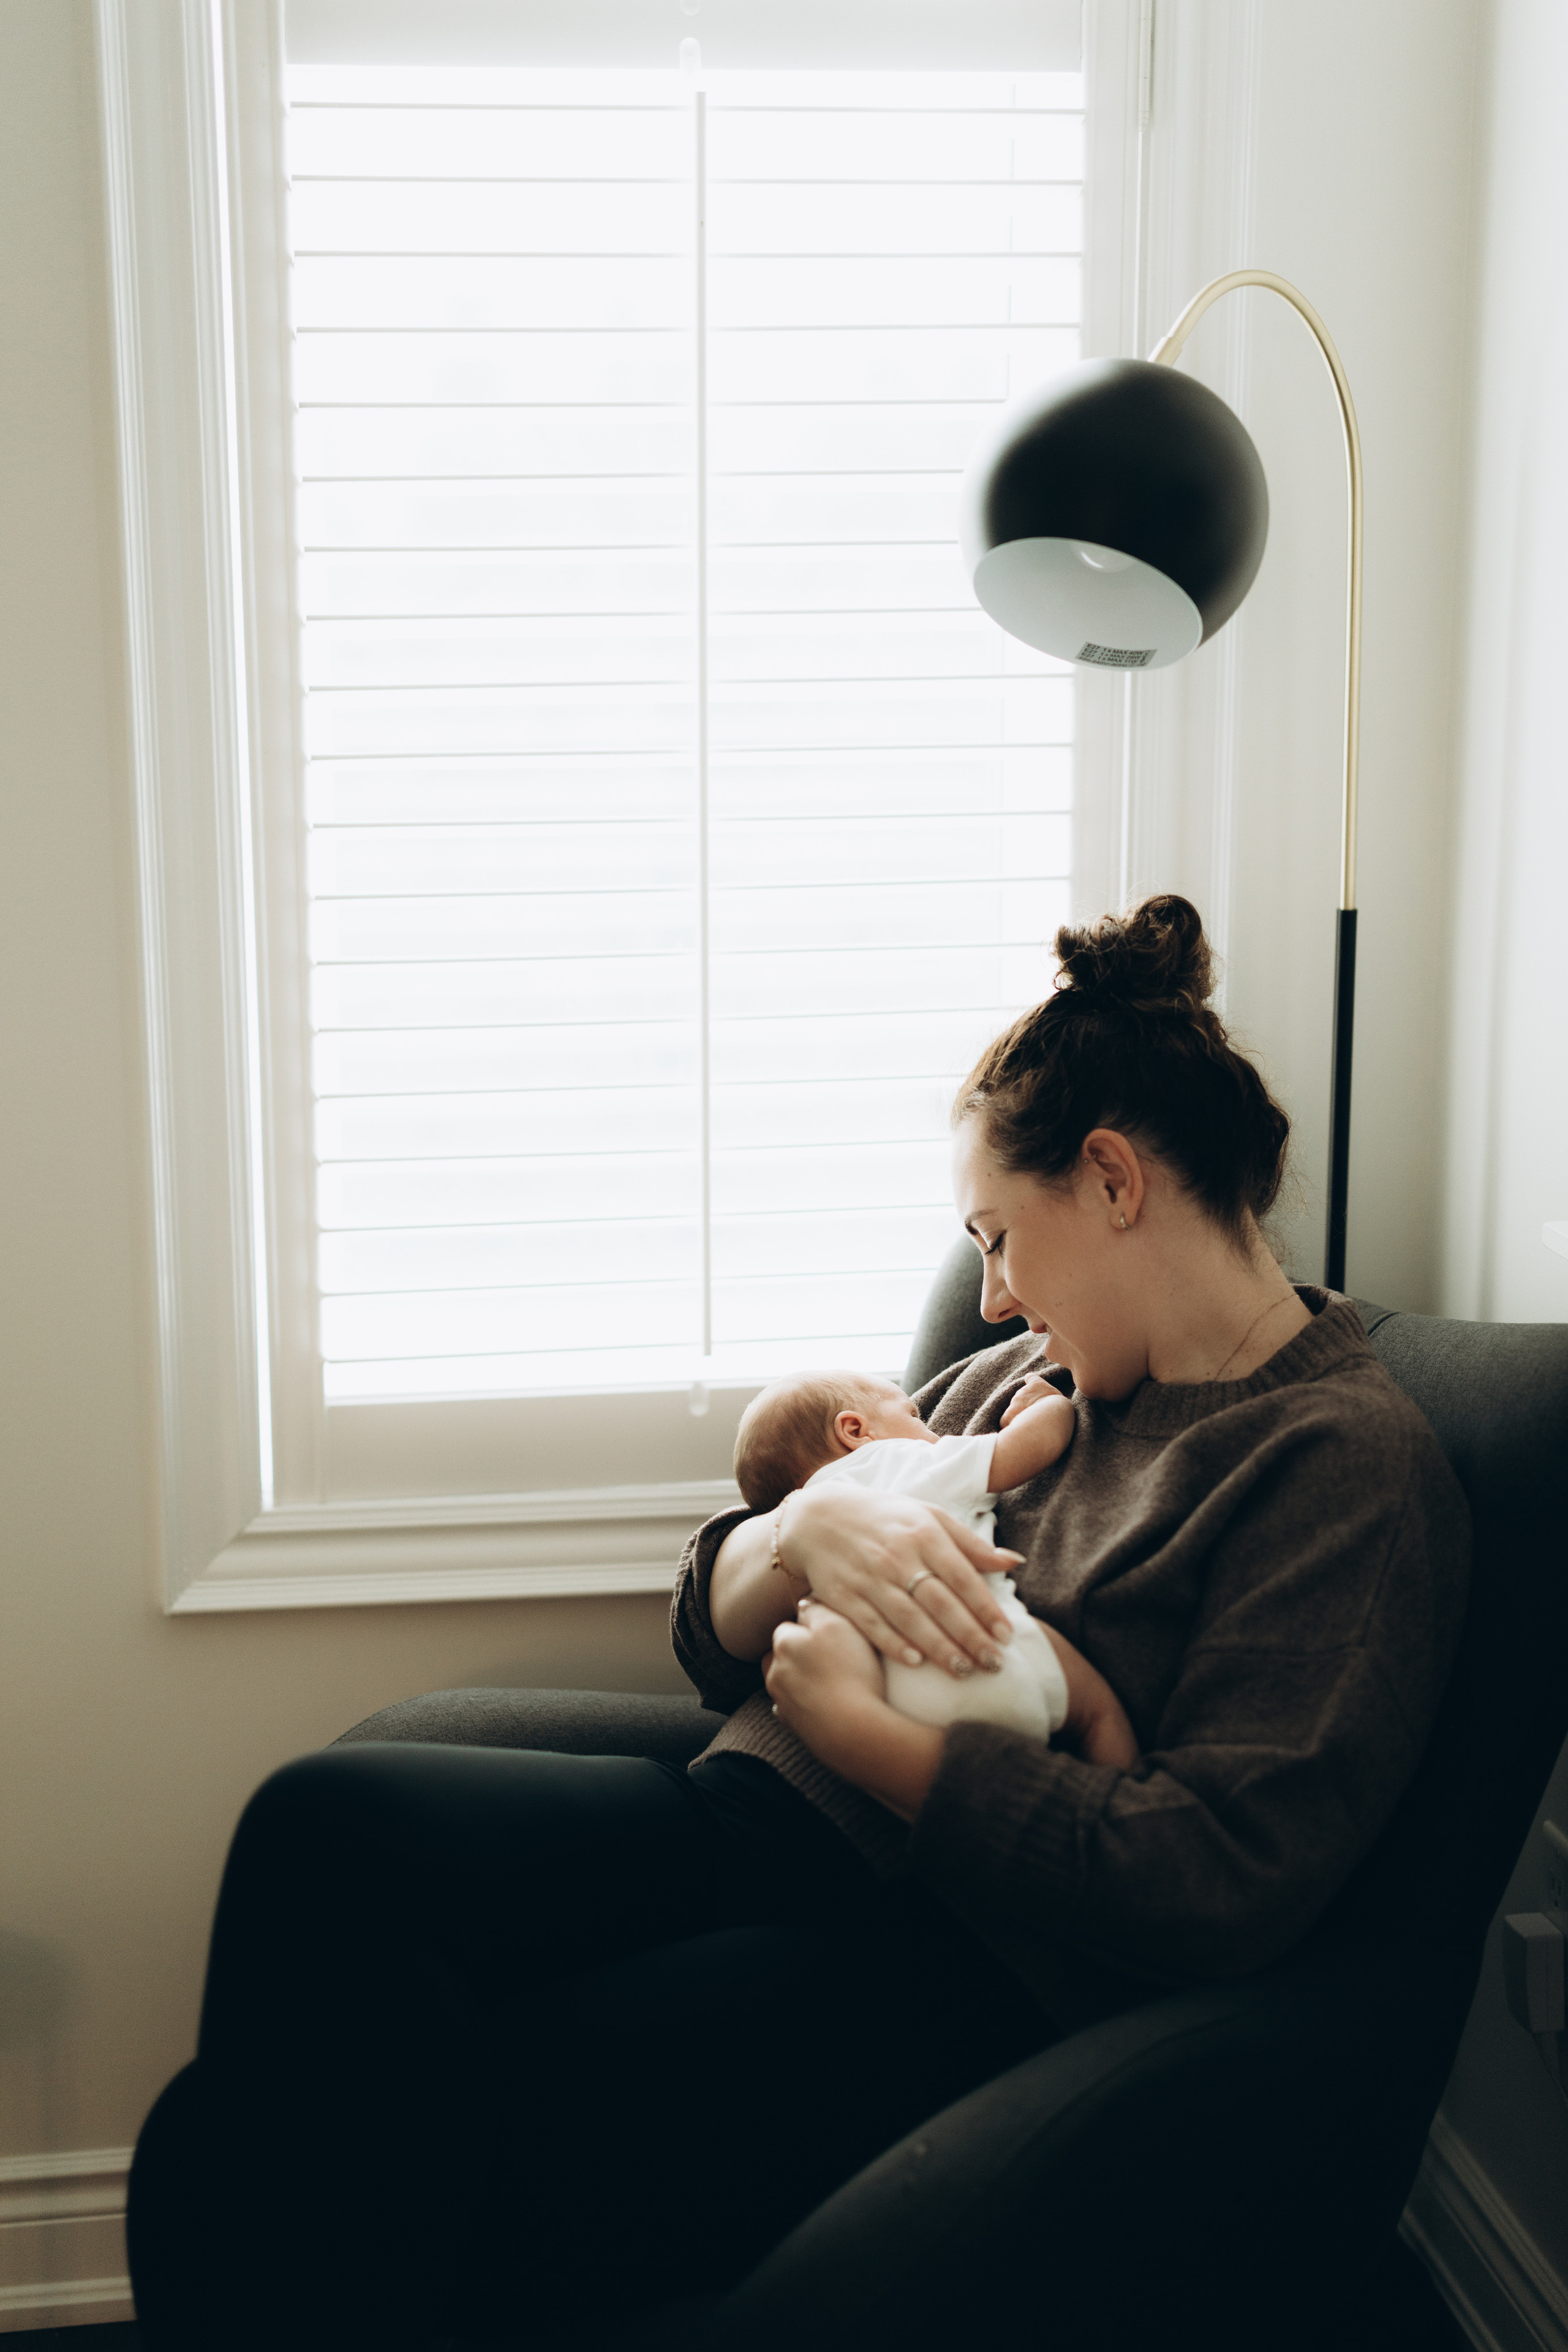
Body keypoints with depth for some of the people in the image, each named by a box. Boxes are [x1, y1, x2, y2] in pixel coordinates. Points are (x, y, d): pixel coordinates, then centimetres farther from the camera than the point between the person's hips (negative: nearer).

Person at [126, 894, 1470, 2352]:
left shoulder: (1351, 1465, -5)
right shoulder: (1021, 1381, 18)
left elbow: (1213, 1887, -17)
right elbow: (712, 1633, 19)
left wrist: (860, 1729, -12)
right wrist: (806, 1534, -5)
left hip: (955, 1965, -7)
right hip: (749, 1822, 8)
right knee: (328, 1824, -21)